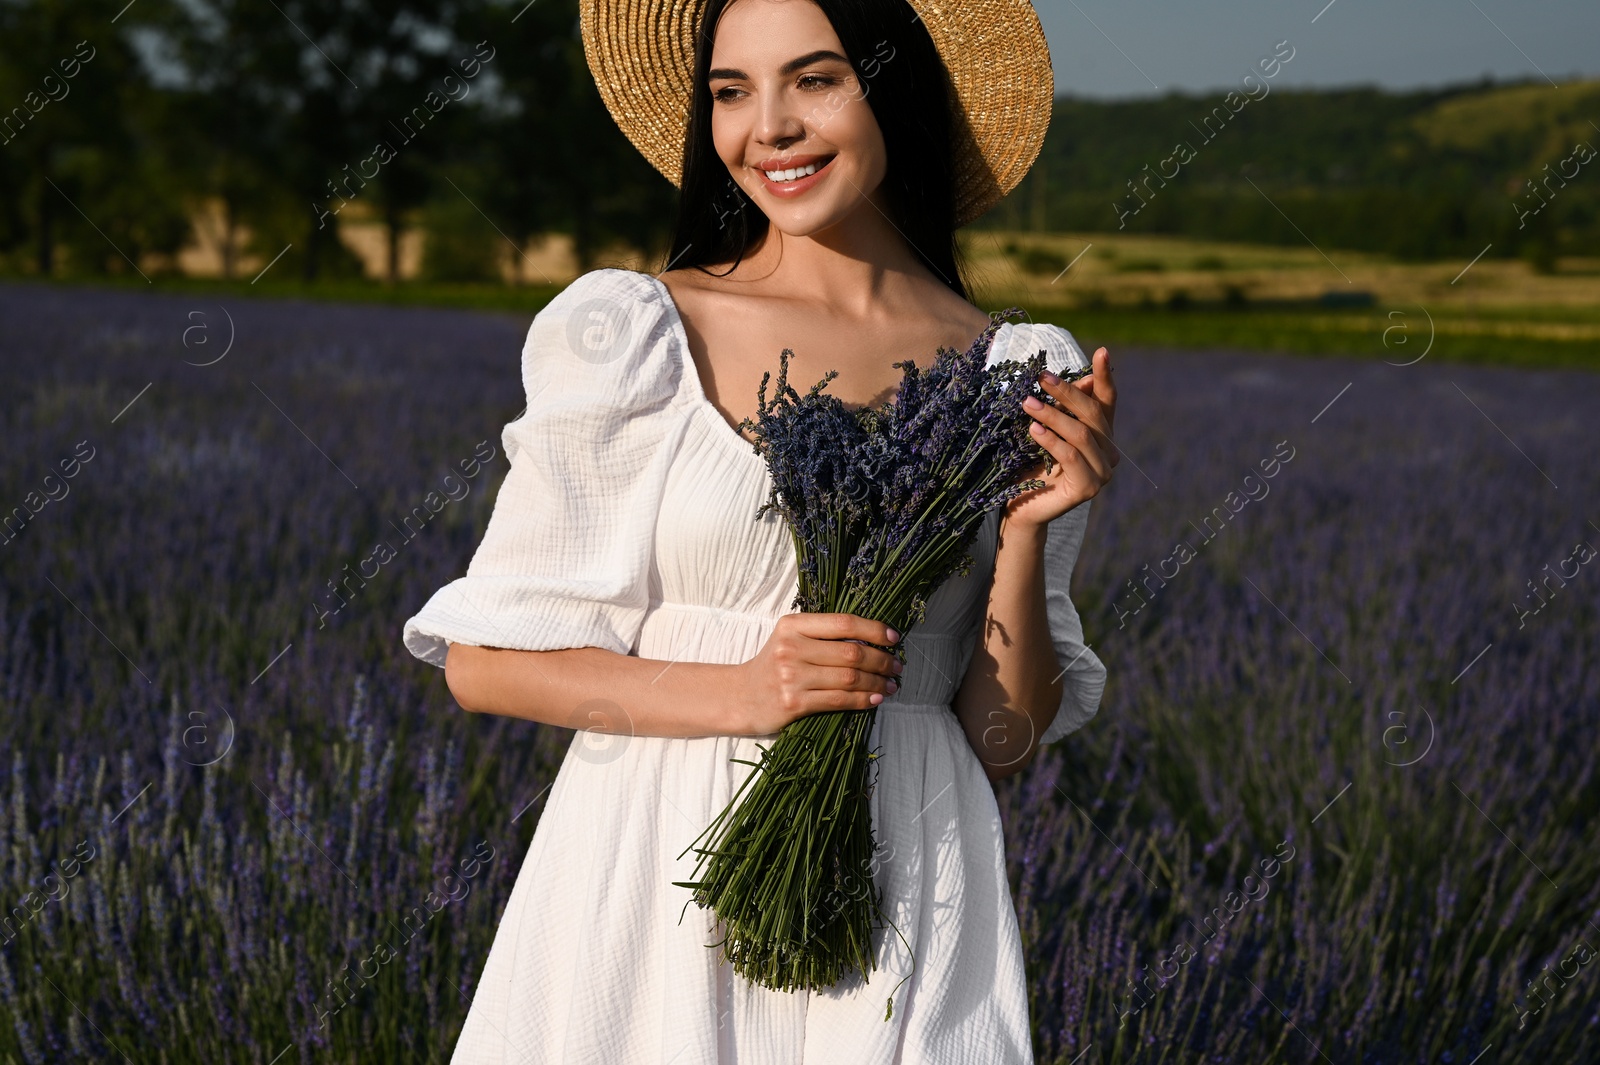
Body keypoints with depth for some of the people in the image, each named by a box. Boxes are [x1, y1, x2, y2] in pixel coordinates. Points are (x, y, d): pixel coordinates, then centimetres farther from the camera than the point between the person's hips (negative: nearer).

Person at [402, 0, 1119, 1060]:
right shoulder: (632, 333, -4)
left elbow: (1006, 739, 3)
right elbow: (484, 660, -4)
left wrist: (1029, 532, -12)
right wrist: (740, 693, -15)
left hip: (905, 884, 2)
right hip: (652, 882, -1)